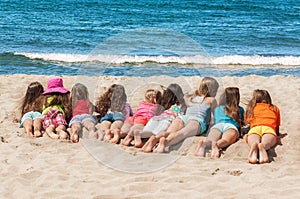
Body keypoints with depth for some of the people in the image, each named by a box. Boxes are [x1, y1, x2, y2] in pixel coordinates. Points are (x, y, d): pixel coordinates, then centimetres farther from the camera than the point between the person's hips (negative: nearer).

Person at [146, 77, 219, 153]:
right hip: (197, 120, -5)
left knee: (168, 132, -24)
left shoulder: (190, 98, 38)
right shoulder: (212, 100, 25)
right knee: (183, 133, -34)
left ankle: (155, 138, -56)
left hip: (183, 117, 5)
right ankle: (166, 141, -65)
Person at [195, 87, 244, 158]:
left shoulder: (217, 109, 37)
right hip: (231, 126, -2)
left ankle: (203, 144, -66)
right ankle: (216, 144, -69)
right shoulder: (240, 110, 35)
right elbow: (242, 122, 50)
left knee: (210, 140, -31)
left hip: (217, 125, 2)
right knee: (226, 140, -34)